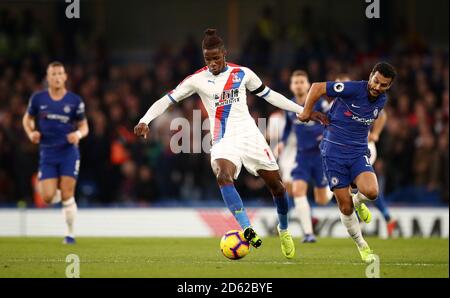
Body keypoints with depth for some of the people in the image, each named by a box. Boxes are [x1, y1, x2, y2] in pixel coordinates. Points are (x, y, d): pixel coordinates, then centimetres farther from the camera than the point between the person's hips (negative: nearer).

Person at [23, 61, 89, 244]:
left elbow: (84, 126, 7)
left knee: (67, 195, -8)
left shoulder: (75, 101, -2)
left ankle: (70, 233, 8)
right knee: (48, 198, -8)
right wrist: (31, 133, -4)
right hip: (47, 153, 1)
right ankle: (54, 188, 30)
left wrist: (78, 134, -16)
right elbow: (27, 119, 16)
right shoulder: (38, 99, 0)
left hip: (69, 152, -1)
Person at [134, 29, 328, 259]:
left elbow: (269, 95, 15)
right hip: (223, 140, -2)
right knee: (222, 175, -33)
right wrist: (144, 121, -17)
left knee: (276, 185, 4)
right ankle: (247, 229, -41)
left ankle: (284, 230, 31)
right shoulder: (198, 80, -1)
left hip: (249, 135, 2)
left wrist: (304, 111, 15)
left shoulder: (242, 74, 3)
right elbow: (167, 100, -1)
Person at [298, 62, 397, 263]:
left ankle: (358, 201, 13)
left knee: (371, 192, -24)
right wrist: (307, 112, -2)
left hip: (358, 153, 3)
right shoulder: (353, 89, -17)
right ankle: (362, 246, 18)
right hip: (334, 153, -3)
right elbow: (317, 87, -10)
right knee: (345, 207, -3)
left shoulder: (382, 101, 2)